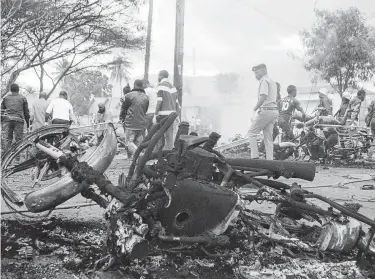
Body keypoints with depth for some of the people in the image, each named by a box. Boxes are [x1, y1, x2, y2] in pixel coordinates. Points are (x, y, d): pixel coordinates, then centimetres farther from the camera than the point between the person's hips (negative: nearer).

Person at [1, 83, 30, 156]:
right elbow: (26, 111, 9)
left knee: (6, 138, 3)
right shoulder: (23, 98, 9)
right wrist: (28, 122, 15)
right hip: (19, 120, -2)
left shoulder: (6, 98, 14)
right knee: (18, 138, 3)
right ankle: (17, 156, 1)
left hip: (7, 120, 2)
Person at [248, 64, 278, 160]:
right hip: (274, 110, 9)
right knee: (268, 137, 9)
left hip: (266, 110, -9)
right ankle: (270, 159, 7)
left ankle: (255, 156, -9)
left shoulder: (264, 81, -6)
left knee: (252, 133, -3)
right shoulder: (272, 82, 24)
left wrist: (255, 108, -11)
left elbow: (263, 97, -18)